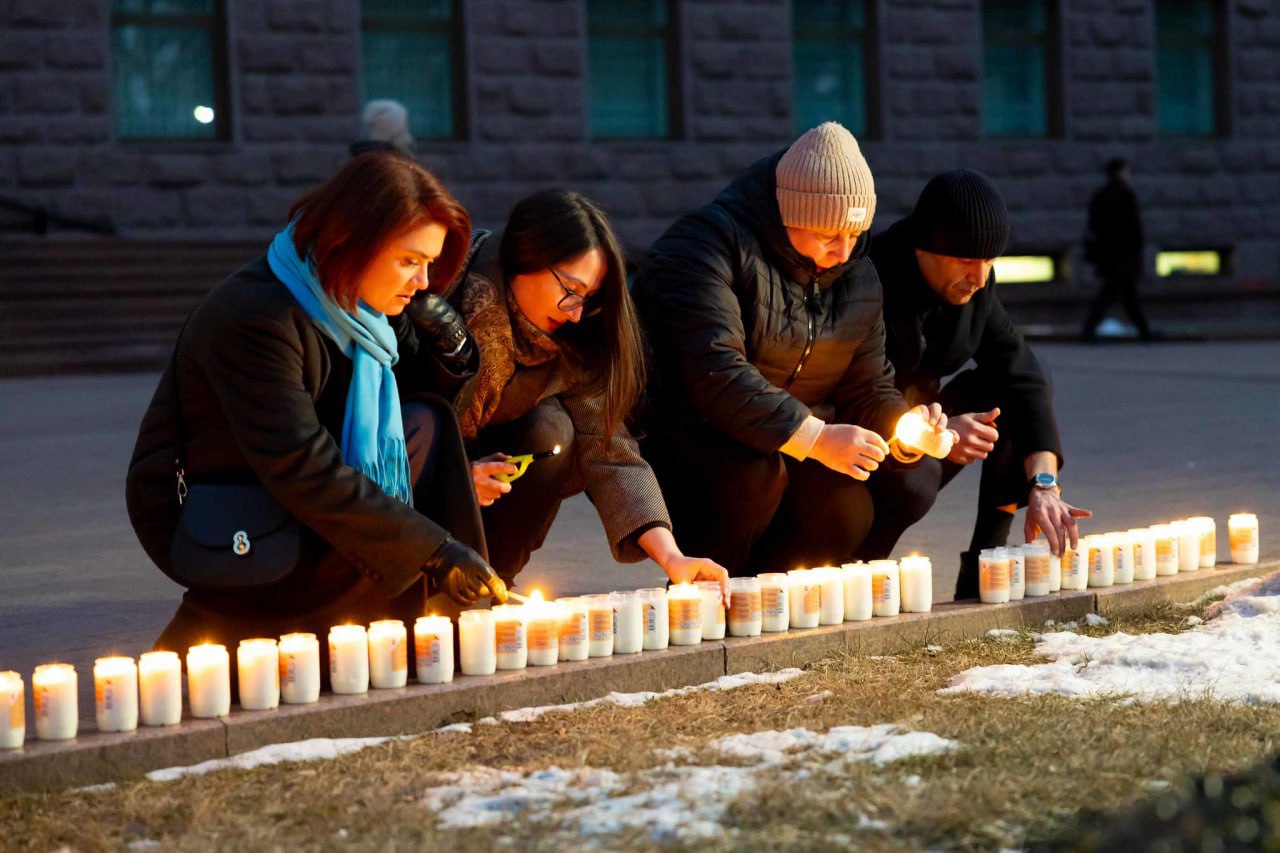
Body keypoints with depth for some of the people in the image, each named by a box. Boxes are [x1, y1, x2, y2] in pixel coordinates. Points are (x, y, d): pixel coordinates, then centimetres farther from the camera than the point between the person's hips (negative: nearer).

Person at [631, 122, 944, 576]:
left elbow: (869, 386, 10)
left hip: (791, 448, 7)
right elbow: (715, 372, -31)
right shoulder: (709, 245, -19)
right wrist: (816, 437, -34)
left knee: (846, 511, -20)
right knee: (753, 473, -36)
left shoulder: (857, 277, 6)